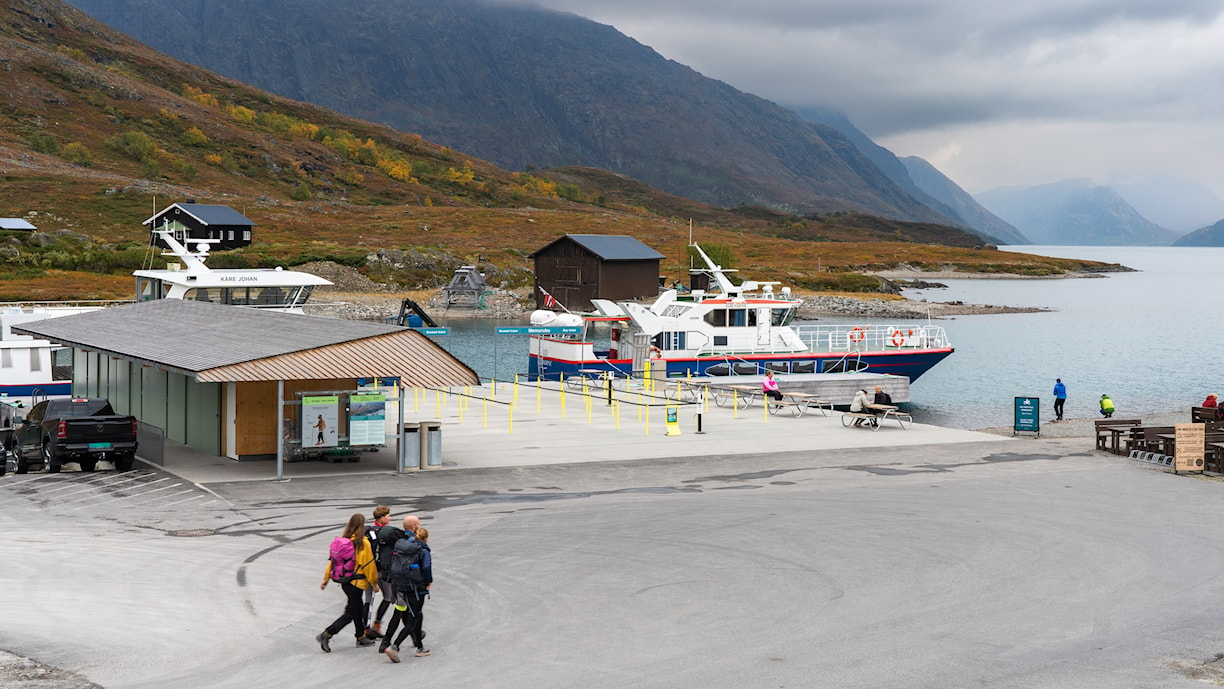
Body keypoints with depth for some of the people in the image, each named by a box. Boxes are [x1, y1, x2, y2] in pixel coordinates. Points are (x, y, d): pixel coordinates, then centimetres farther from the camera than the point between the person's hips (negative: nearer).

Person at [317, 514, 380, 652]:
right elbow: (369, 564, -11)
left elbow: (332, 560, 4)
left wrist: (326, 579, 12)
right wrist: (374, 583, 1)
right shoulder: (363, 543, -17)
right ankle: (326, 634, -9)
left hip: (344, 581, 7)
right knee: (350, 613, 0)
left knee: (358, 608, 21)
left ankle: (361, 637, 31)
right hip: (357, 582, -7)